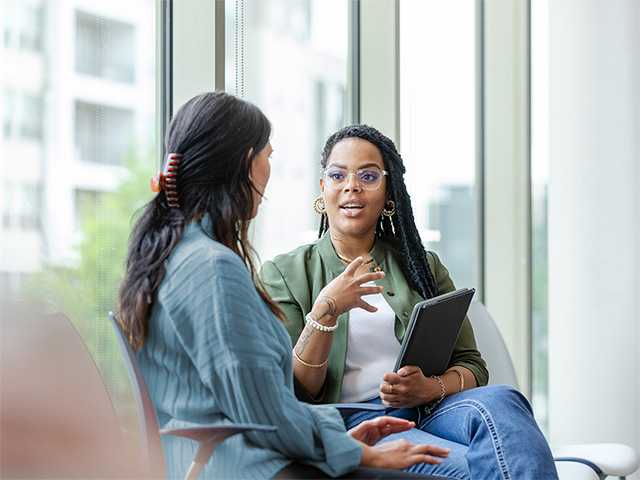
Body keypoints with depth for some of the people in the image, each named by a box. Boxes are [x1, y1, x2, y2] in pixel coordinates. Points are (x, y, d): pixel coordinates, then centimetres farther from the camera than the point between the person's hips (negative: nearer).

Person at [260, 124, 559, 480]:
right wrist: (326, 310, -14)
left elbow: (472, 367, 15)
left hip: (430, 411, 4)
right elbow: (292, 391, 2)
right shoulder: (284, 274, 12)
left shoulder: (423, 266, 21)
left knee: (498, 401, -33)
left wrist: (431, 387, -9)